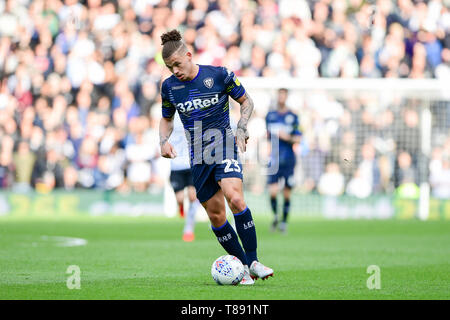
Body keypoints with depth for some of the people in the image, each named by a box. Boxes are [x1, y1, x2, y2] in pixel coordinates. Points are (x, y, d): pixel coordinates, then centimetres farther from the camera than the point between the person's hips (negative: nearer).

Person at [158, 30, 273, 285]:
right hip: (198, 157, 4)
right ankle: (245, 267, 12)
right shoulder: (169, 86, 3)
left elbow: (246, 101, 5)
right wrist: (164, 141, -1)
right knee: (215, 215, 0)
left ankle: (253, 261, -19)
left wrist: (242, 128, -10)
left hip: (224, 148, -4)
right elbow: (167, 119, 19)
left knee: (235, 198, -26)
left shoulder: (219, 75, -7)